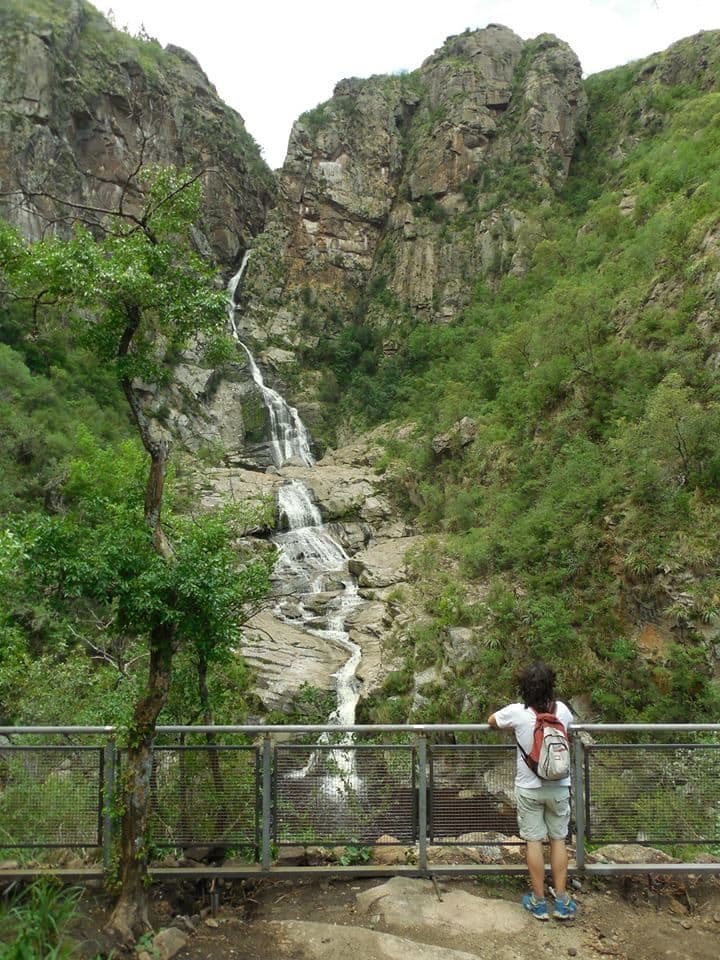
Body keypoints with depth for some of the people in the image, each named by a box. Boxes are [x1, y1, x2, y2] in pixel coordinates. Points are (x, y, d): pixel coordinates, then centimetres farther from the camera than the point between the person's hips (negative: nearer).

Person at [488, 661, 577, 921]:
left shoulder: (517, 712, -15)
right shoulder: (561, 709, -9)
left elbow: (491, 721, 5)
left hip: (529, 788, -2)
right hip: (559, 787, 2)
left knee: (534, 841, 9)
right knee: (558, 840, 14)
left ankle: (538, 902, 19)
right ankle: (562, 902, 19)